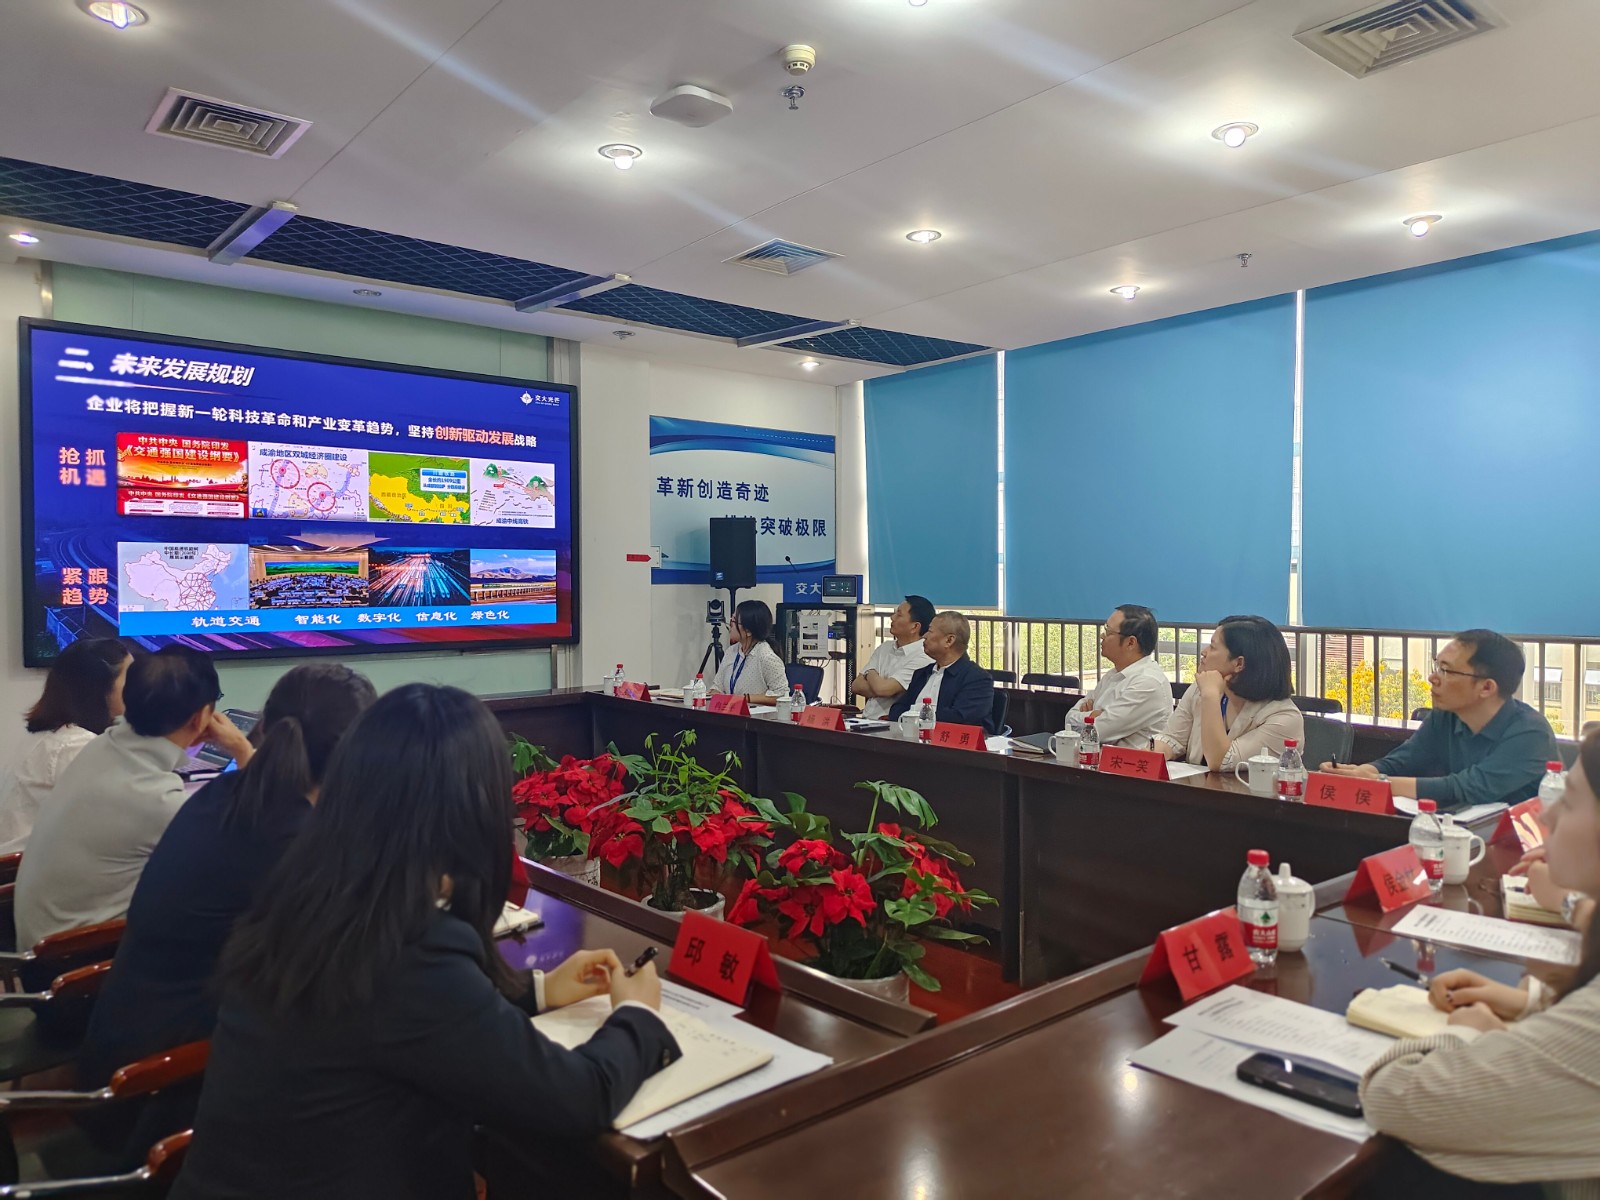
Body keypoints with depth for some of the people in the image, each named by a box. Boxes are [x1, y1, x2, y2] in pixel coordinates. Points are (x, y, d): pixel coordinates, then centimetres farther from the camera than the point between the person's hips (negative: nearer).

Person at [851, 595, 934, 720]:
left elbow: (882, 688, -18)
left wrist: (871, 673, 3)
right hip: (866, 719, 6)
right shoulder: (885, 647, 13)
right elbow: (856, 686, 8)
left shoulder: (922, 658, -10)